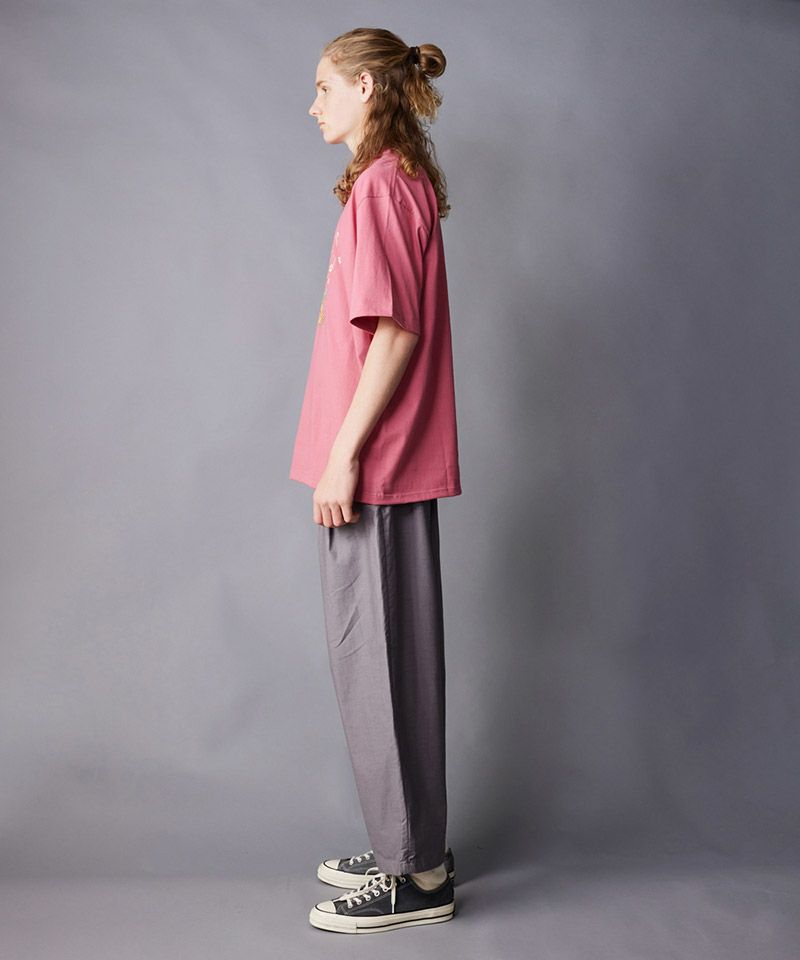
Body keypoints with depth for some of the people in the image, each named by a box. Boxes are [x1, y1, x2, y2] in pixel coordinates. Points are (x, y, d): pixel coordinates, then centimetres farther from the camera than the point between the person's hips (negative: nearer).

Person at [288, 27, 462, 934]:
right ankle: (413, 848, 26)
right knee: (393, 656, 14)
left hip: (373, 465, -10)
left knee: (377, 661, -3)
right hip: (398, 465, 10)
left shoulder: (379, 185, -12)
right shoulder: (407, 181, 17)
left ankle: (416, 875, 9)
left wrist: (343, 452, -19)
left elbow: (394, 332, -20)